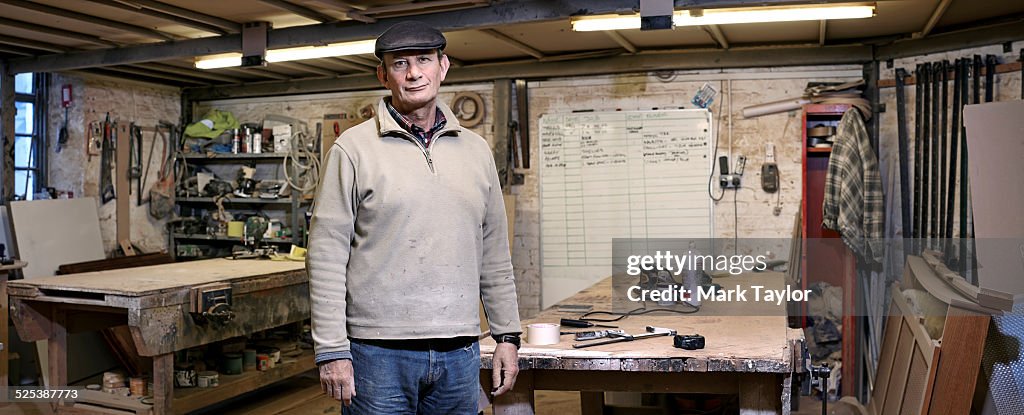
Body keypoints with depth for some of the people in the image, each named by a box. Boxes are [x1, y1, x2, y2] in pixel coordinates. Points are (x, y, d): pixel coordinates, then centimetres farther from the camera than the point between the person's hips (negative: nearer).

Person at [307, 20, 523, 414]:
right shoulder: (354, 148, -4)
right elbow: (327, 255, -6)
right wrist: (332, 351, -10)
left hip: (460, 353, 4)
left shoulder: (476, 151, 9)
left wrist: (508, 335, 9)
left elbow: (494, 255, 13)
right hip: (379, 352, -4)